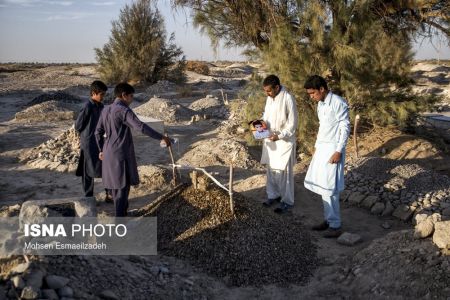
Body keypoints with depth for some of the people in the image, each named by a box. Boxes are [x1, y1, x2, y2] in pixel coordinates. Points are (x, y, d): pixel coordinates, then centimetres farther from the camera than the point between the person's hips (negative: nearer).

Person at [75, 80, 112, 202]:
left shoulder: (101, 106, 7)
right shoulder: (87, 107, -16)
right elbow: (78, 126, -11)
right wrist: (87, 134, 2)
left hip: (99, 142, 7)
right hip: (88, 144, -7)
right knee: (88, 172, 3)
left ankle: (109, 194, 15)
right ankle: (88, 197, 14)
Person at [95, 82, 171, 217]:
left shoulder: (106, 110, 8)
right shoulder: (123, 110, -17)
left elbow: (98, 132, 14)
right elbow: (140, 127, -28)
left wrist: (101, 149, 25)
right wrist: (161, 137, -26)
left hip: (109, 153, 8)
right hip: (121, 153, -8)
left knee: (115, 184, 20)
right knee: (123, 187, -2)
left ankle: (121, 211, 35)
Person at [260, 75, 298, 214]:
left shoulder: (288, 99, -20)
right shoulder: (270, 97, 4)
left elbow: (293, 123, -17)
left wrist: (280, 136, -24)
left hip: (284, 140, -7)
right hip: (270, 138, 7)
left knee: (284, 171, 1)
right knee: (271, 169, 15)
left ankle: (287, 201, 12)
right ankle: (273, 195, 31)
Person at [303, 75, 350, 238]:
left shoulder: (338, 103, -16)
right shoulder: (320, 104, 11)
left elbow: (345, 128, -16)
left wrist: (338, 151, -19)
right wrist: (316, 147, 19)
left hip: (333, 149, -9)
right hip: (322, 148, 9)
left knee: (329, 188, -6)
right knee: (322, 186, 12)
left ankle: (335, 225, 4)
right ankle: (329, 219, 23)